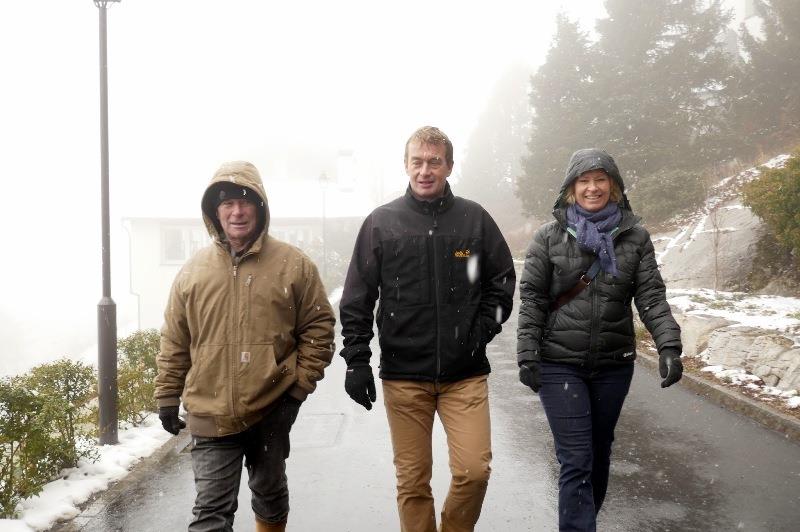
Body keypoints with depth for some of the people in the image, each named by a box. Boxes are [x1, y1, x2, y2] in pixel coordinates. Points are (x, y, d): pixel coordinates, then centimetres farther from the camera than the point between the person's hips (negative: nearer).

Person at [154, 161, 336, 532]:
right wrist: (167, 397, 7)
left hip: (272, 410, 0)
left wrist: (299, 387, -7)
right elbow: (174, 343, 7)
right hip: (212, 415, 1)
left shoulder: (293, 264, -4)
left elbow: (318, 327, -2)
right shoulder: (193, 270, 1)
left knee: (270, 494, 21)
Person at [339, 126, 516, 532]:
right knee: (412, 480, 7)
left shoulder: (475, 219, 4)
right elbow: (357, 300, 3)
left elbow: (502, 280, 14)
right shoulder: (381, 222, 2)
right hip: (403, 376, 0)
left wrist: (484, 328, 1)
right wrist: (356, 360, -3)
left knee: (474, 469, -4)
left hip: (465, 373, 1)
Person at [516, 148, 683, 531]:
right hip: (560, 364, -3)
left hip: (614, 363, 3)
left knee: (599, 452, 17)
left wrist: (668, 346, -16)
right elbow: (531, 299, -2)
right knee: (576, 460, -5)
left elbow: (651, 296, -2)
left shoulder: (635, 237, 3)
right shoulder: (549, 237, -1)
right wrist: (527, 355, -8)